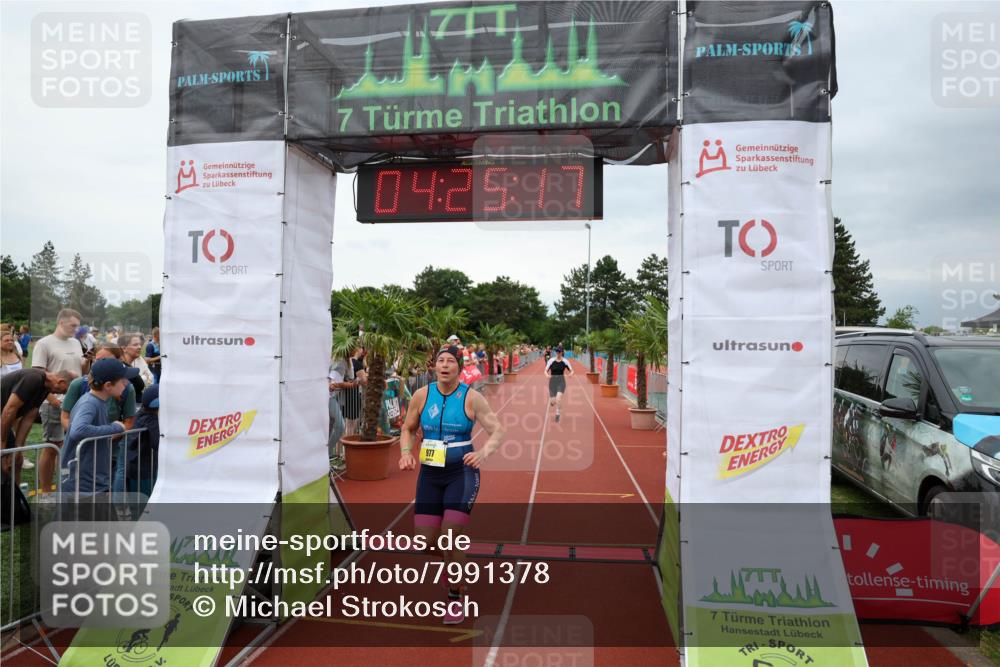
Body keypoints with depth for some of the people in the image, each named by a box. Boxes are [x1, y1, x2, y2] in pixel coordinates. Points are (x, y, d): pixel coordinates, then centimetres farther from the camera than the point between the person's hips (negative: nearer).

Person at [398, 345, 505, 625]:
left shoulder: (471, 397, -9)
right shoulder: (421, 395, -1)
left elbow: (497, 430, -7)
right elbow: (408, 429, 12)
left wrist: (484, 452, -26)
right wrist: (406, 453, -7)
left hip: (462, 473, -3)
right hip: (430, 474, 3)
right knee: (424, 542, 2)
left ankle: (455, 599, 14)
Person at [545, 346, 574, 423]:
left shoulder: (565, 361, -2)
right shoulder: (551, 360, -3)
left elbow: (571, 371, 7)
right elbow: (546, 371, 1)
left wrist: (570, 374, -17)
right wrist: (547, 375, -23)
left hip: (561, 381, -1)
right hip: (553, 381, 1)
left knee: (558, 397, -25)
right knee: (553, 402, 0)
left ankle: (557, 414, -7)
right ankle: (551, 401, 42)